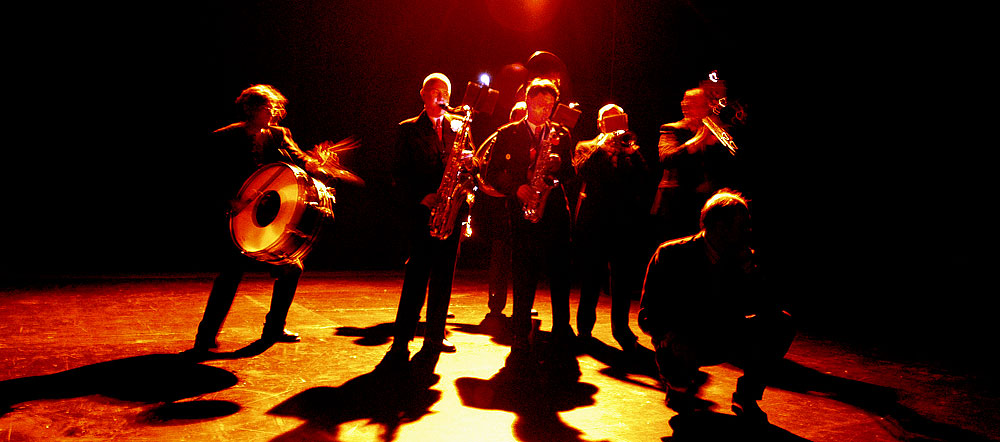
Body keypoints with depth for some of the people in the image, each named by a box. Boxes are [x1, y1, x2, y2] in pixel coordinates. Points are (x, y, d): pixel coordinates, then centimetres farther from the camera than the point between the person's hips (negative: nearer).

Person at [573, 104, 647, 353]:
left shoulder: (632, 150, 17)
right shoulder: (587, 148, 13)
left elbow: (641, 174, -2)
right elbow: (582, 168, -9)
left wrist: (626, 149, -7)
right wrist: (603, 144, -9)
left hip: (624, 220, 1)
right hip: (593, 220, -1)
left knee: (622, 275, 2)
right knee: (590, 274, 3)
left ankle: (621, 328, 16)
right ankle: (585, 327, 18)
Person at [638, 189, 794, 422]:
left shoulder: (743, 256, -2)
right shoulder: (671, 255, -14)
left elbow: (765, 305, -7)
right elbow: (648, 314, -16)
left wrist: (749, 270, -20)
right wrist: (671, 336, -36)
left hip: (725, 340, 4)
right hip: (682, 342, -4)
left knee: (782, 324, -14)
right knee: (674, 351, -39)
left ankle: (747, 396, 4)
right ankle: (678, 386, 2)